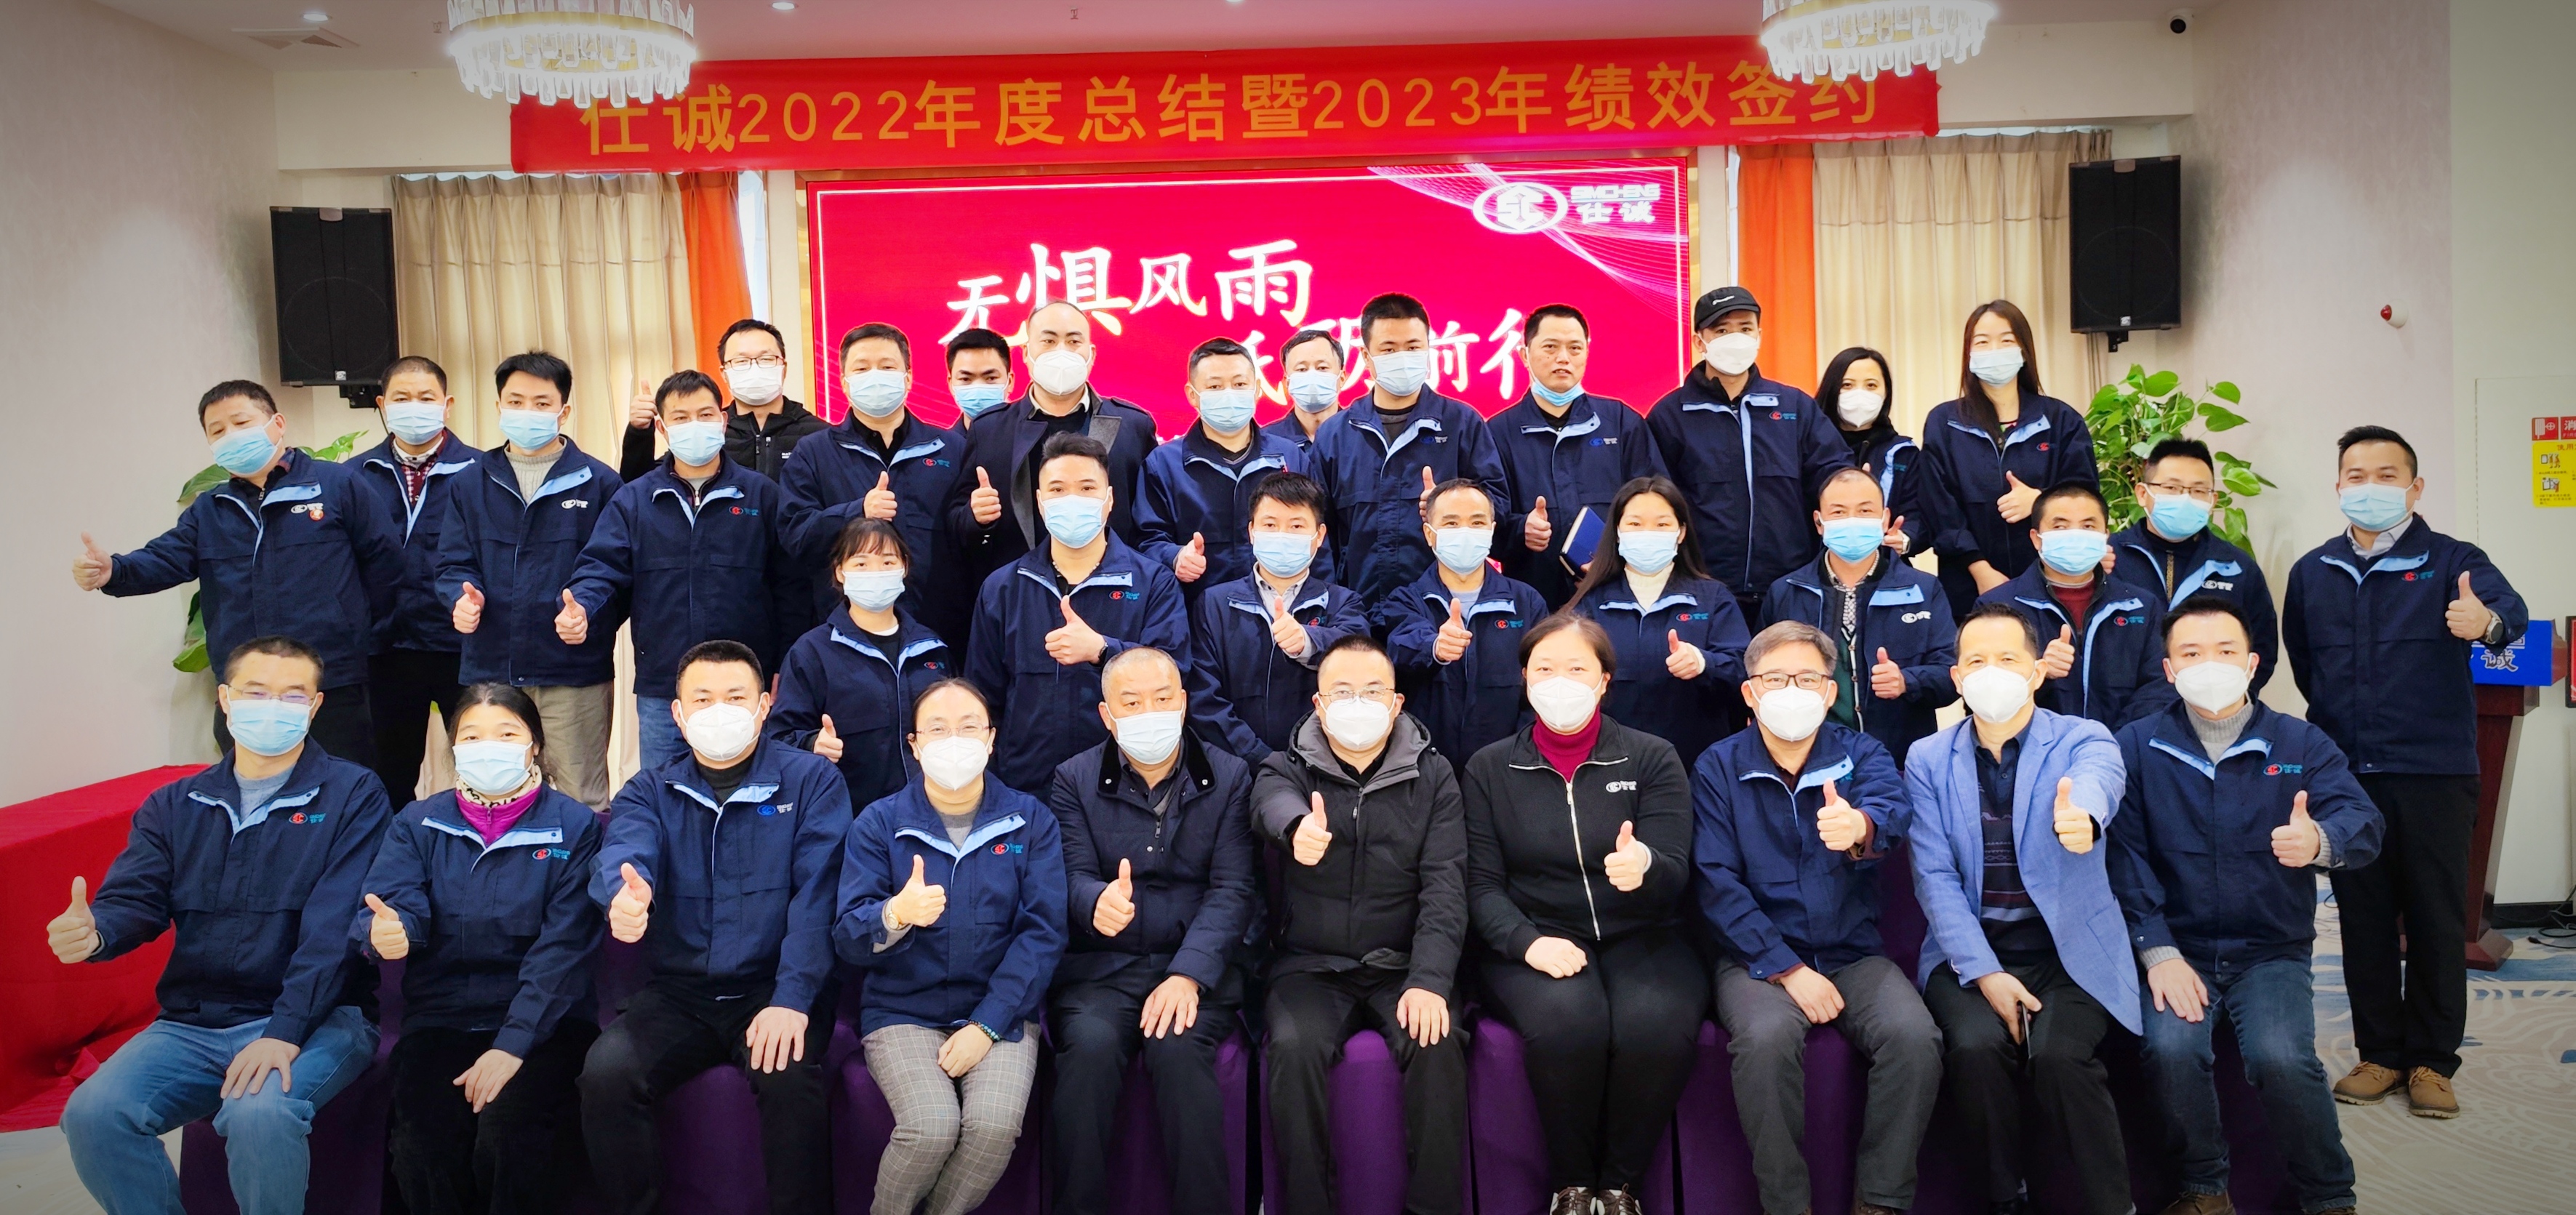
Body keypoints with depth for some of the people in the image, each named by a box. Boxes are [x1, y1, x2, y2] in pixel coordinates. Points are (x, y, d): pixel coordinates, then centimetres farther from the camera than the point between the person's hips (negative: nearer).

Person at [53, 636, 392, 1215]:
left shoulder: (352, 795, -3)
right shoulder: (174, 806, 14)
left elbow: (334, 926, -12)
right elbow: (134, 900, 3)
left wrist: (285, 1033, -23)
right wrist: (93, 933, -22)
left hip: (318, 1019, -4)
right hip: (193, 1024, 5)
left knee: (259, 1115, -32)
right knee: (93, 1114, -20)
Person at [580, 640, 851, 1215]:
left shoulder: (812, 781, 1)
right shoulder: (649, 792, 8)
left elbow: (818, 894, -9)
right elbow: (623, 856, -14)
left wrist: (792, 999, -21)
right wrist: (624, 896, -40)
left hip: (773, 988, -3)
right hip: (678, 990, 3)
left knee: (789, 1081, -30)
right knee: (605, 1074, -22)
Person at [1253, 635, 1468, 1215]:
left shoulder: (1433, 777, 3)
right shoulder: (1285, 769, 1)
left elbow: (1445, 886, -5)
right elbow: (1273, 804, -25)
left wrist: (1429, 980, -21)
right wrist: (1299, 826, -52)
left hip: (1402, 964, 0)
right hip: (1311, 965, 0)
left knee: (1438, 1043, -27)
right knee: (1294, 1046, -28)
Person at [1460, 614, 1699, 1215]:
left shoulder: (1653, 759, 5)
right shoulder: (1489, 769, 8)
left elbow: (1675, 879, -5)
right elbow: (1482, 884, 2)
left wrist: (1645, 868, -30)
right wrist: (1528, 942, -18)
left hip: (1641, 938, 1)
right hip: (1534, 943, 0)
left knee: (1655, 1024, -33)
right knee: (1566, 1020, -34)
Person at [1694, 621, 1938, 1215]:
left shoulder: (1863, 755, 4)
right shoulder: (1718, 768, 1)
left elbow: (1891, 811, -20)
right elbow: (1717, 883, -6)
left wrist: (1861, 827, -46)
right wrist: (1788, 970, -15)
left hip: (1854, 953, 2)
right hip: (1759, 958, -1)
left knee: (1914, 1034, -26)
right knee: (1768, 1038, -32)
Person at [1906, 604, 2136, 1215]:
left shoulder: (2082, 741, -1)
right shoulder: (1927, 760, 5)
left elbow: (2097, 784, -28)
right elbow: (1935, 877, -2)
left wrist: (2082, 817, -54)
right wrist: (1984, 973, -15)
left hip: (2072, 951, -1)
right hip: (1972, 953, 1)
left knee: (2059, 1053, -28)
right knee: (1976, 1045, -26)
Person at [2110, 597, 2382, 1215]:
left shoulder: (2301, 744, 4)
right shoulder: (2137, 746, 1)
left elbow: (2363, 823, -11)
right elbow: (2126, 855, -6)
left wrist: (2321, 841, -36)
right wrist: (2158, 952, -16)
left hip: (2272, 950, 0)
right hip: (2177, 949, 0)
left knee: (2281, 1058, -26)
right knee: (2171, 1048, -27)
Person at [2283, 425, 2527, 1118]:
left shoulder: (2451, 562, -4)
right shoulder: (2312, 573, 8)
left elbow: (2510, 610, -25)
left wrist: (2488, 621, -47)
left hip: (2434, 775, -3)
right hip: (2345, 775, 3)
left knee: (2437, 920, 4)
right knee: (2364, 920, 9)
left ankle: (2431, 1060, 16)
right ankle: (2379, 1053, 20)